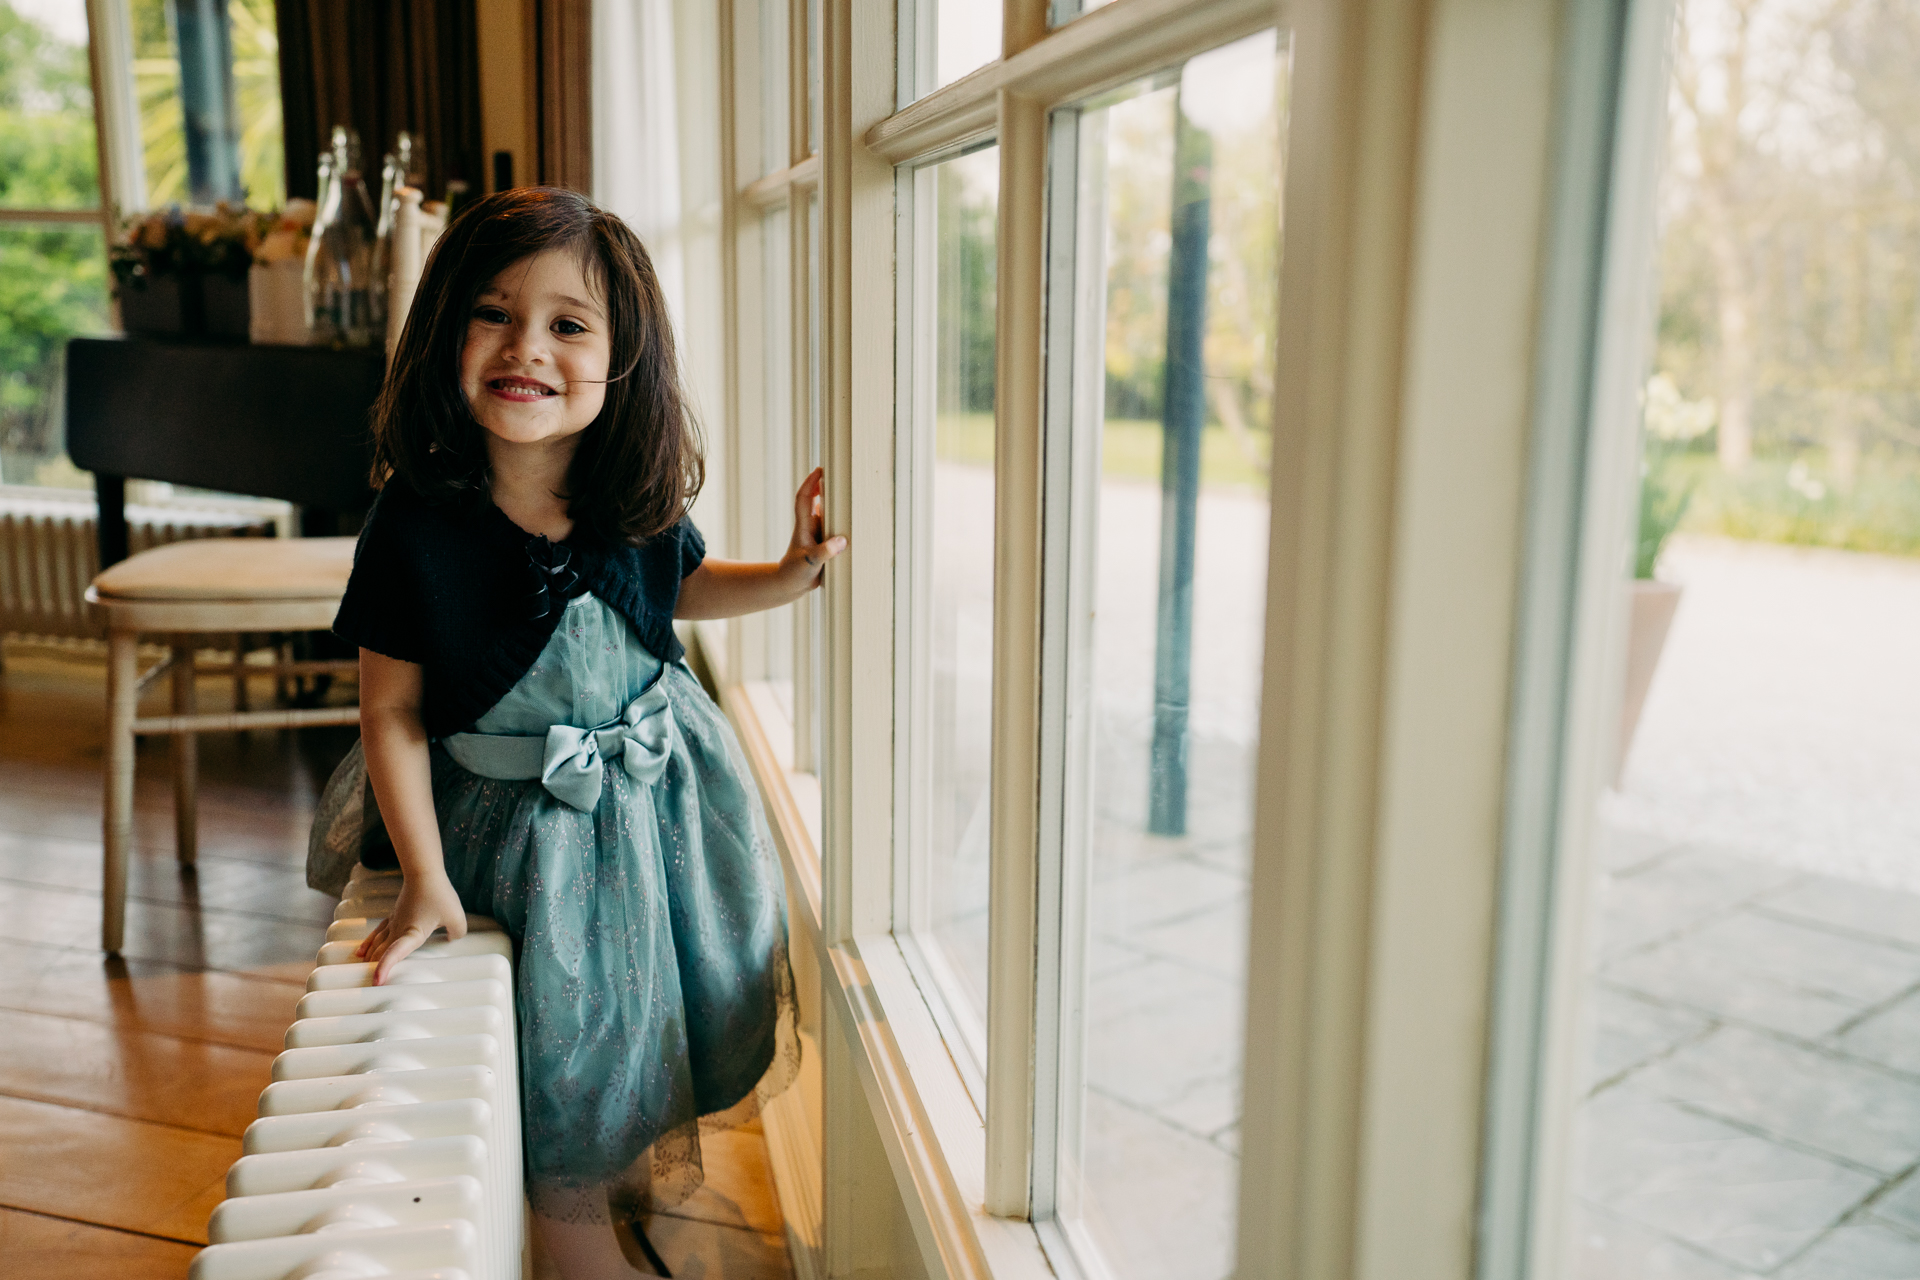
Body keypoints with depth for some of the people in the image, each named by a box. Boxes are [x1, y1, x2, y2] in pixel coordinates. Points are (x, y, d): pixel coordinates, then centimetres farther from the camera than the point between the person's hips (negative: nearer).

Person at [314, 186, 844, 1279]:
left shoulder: (641, 500, -13)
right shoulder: (418, 523, -22)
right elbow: (393, 711, -14)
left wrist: (793, 573, -6)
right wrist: (426, 879, -16)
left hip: (662, 783, 4)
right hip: (516, 819, -4)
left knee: (684, 992, 21)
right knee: (566, 1030, 9)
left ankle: (645, 1159, 54)